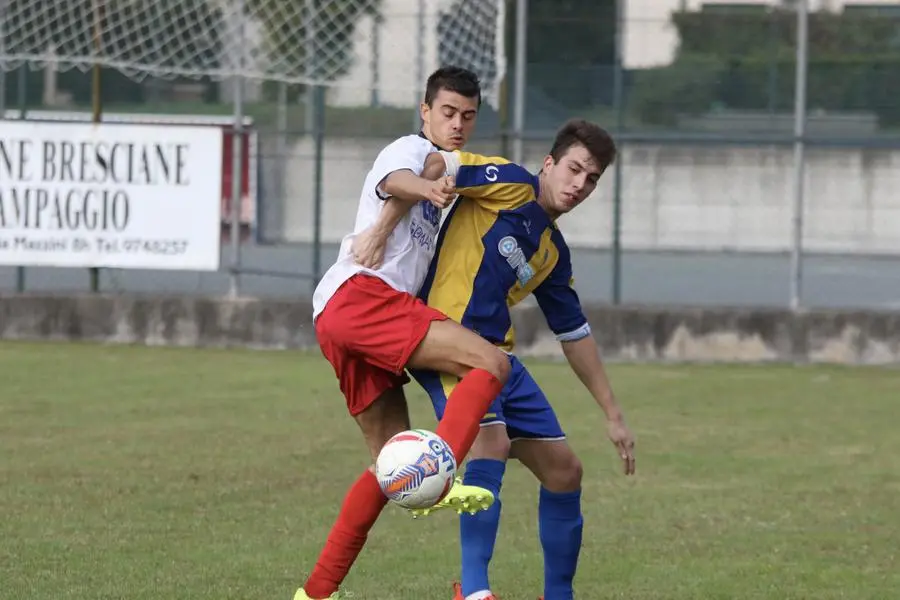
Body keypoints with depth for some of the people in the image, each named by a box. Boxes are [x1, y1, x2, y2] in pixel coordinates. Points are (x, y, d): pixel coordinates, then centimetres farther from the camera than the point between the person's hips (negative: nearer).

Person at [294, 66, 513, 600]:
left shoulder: (435, 163, 29)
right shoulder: (412, 150, 1)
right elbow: (395, 181, -22)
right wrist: (427, 186, -46)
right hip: (360, 294, -10)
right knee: (492, 364, -22)